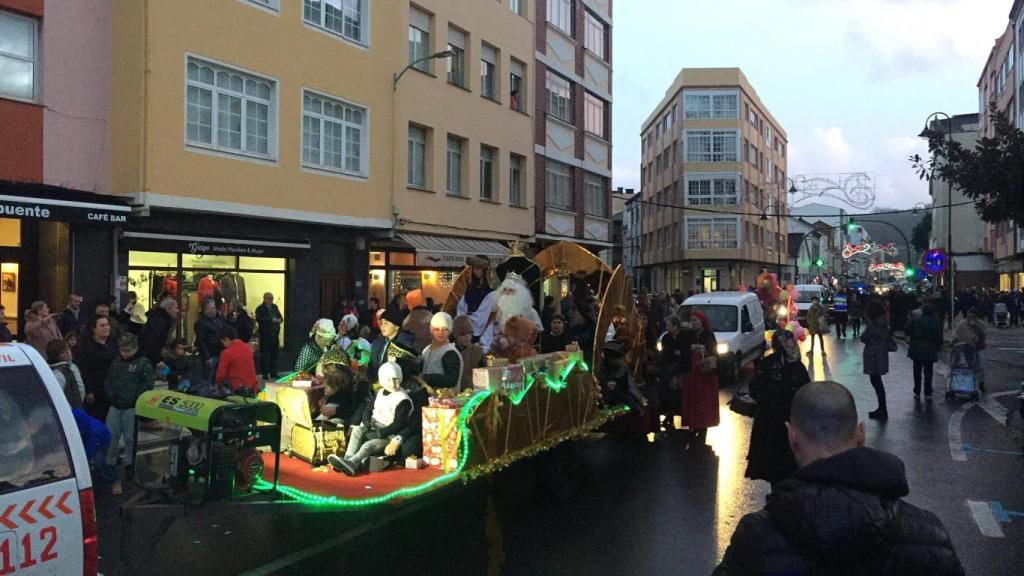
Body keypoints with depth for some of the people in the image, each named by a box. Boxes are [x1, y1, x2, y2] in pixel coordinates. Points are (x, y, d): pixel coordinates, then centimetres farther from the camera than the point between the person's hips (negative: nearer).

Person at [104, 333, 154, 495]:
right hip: (115, 407, 5)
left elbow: (147, 385, -9)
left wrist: (133, 400, -15)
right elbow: (108, 381, 18)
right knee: (110, 437, 6)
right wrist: (110, 396, 3)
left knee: (130, 438, 3)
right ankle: (109, 464, 20)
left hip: (132, 408, -5)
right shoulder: (116, 362, 13)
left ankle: (129, 465, 16)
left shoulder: (144, 364, -4)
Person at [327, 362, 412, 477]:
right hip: (374, 427, 7)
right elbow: (368, 409, 17)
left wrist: (380, 433, -22)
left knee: (368, 446, -29)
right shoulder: (380, 393, 12)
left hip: (388, 434, -7)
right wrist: (366, 422, -5)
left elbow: (399, 424, -16)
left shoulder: (403, 400, -12)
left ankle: (351, 464, -44)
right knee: (357, 430, -21)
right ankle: (348, 460, -33)